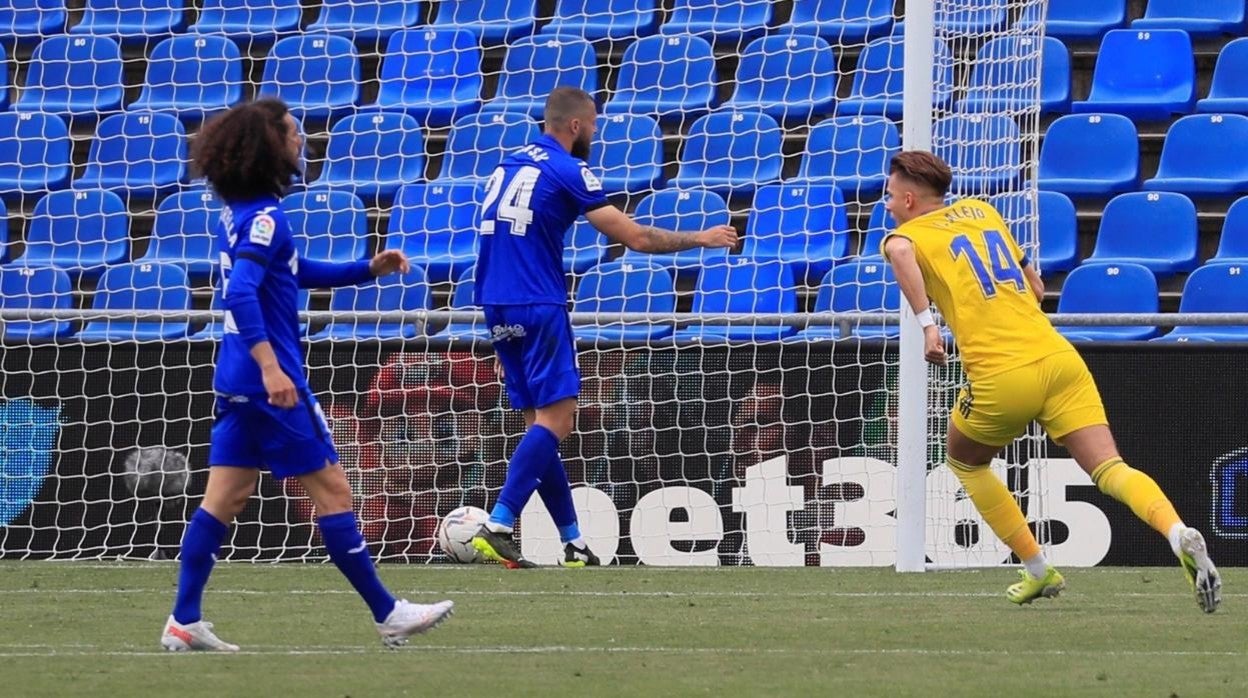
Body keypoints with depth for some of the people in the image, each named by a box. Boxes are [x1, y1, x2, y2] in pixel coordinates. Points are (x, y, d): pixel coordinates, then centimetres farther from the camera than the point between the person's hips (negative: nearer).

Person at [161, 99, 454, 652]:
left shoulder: (239, 213, 13)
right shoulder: (263, 218, -17)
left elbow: (294, 273, 26)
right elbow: (241, 292, -29)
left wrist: (367, 269, 21)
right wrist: (270, 366, -34)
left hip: (238, 379, 9)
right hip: (269, 381, -9)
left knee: (225, 496, 8)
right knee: (331, 488, -2)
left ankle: (184, 623, 5)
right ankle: (388, 615, 5)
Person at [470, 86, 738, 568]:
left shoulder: (508, 166, 16)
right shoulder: (567, 170, -7)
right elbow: (635, 237, -8)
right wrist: (699, 239, 5)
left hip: (497, 309, 8)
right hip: (538, 308, -8)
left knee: (539, 421, 9)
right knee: (555, 417, -9)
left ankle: (573, 542, 11)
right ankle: (498, 525, -21)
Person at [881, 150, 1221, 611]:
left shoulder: (907, 234, 8)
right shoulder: (980, 211, 24)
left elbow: (900, 252, -19)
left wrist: (926, 325, -19)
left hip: (1001, 377, -4)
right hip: (1058, 358, 4)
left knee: (964, 463, 24)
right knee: (1109, 469, -5)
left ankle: (1037, 570, 21)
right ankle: (1178, 534, -33)